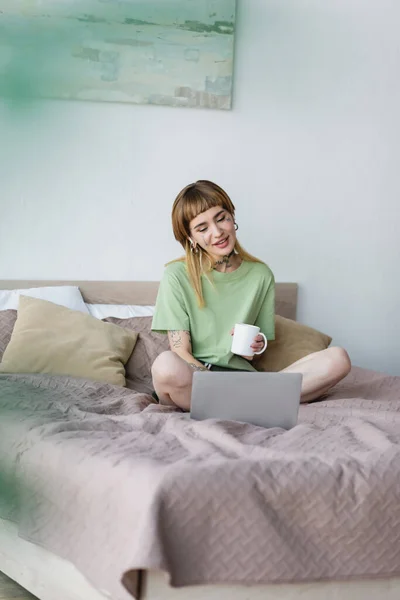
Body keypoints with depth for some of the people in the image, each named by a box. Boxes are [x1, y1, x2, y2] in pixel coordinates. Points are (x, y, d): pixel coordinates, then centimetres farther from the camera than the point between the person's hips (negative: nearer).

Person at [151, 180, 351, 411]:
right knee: (167, 365, -41)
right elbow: (181, 352, -6)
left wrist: (253, 348, -8)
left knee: (338, 359, -16)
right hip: (192, 381, -3)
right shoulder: (177, 276, 0)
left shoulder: (261, 275, 11)